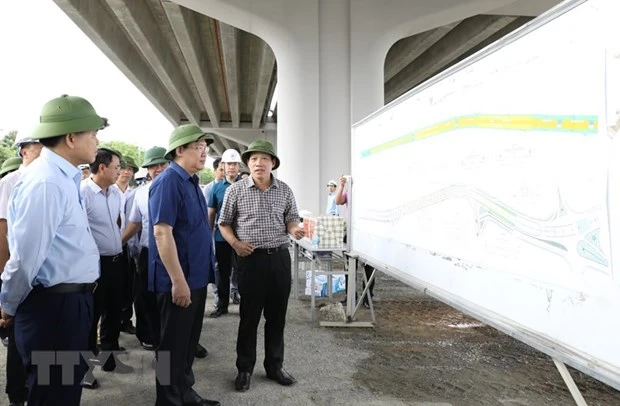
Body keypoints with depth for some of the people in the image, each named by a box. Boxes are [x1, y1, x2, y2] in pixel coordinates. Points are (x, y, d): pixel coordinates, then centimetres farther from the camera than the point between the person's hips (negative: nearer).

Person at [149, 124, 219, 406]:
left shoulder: (191, 181, 12)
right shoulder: (168, 181, -17)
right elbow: (162, 232, -24)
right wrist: (178, 280, -25)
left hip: (196, 276, 9)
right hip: (178, 280, -9)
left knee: (189, 341, 20)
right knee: (174, 344, 4)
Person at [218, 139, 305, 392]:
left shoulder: (285, 190, 5)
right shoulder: (236, 190, -3)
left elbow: (291, 218, 12)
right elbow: (224, 223, 4)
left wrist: (294, 229, -11)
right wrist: (235, 243, -13)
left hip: (280, 257, 3)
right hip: (251, 258, -3)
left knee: (277, 315, 11)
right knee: (249, 316, 6)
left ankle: (274, 366, 27)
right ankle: (244, 368, 22)